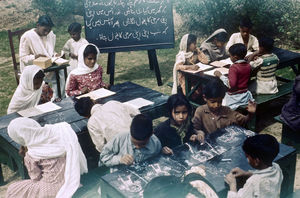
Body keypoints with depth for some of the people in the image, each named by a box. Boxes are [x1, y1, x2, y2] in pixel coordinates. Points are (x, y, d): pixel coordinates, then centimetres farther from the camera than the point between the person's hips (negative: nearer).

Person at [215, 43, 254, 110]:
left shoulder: (233, 68, -19)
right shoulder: (248, 66, 3)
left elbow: (231, 84, -26)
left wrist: (220, 75, -19)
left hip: (234, 97, -8)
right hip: (245, 95, 8)